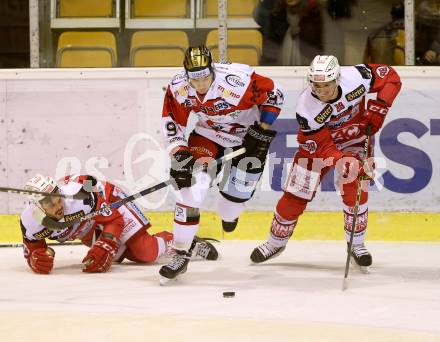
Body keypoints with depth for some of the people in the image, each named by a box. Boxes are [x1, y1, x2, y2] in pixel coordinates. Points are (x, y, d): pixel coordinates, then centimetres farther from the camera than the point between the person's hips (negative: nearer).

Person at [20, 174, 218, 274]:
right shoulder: (30, 222, -30)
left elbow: (113, 218, -32)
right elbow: (32, 249, -14)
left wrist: (104, 248, -42)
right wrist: (37, 259, -37)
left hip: (109, 202, -5)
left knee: (146, 252, -14)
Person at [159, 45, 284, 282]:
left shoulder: (238, 81, -34)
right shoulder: (177, 88, -22)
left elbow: (274, 93, -18)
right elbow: (172, 122, -6)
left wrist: (264, 129, -17)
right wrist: (180, 154, -17)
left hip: (248, 136, -2)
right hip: (207, 135, 2)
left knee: (237, 190, -3)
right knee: (191, 187, -14)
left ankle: (227, 216, 38)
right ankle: (181, 254, -5)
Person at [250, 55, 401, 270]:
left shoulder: (355, 77, -32)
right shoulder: (306, 107, -33)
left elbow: (391, 78, -15)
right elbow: (321, 147, -29)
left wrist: (378, 108, -24)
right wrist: (346, 165, -43)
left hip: (354, 139, 1)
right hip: (317, 141, -1)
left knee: (355, 188, -20)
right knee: (295, 195, -1)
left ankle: (357, 244, -2)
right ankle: (276, 243, 23)